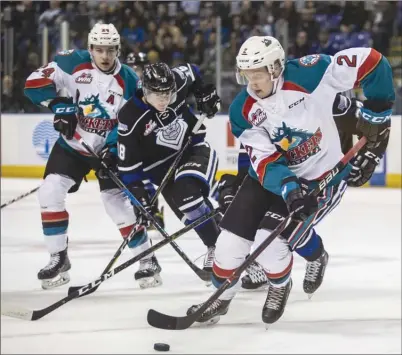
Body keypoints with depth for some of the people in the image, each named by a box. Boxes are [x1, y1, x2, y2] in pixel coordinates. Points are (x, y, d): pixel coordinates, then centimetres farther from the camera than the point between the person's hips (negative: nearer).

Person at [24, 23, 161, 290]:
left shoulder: (129, 81, -13)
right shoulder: (73, 63, -14)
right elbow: (36, 82, -12)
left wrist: (113, 147, -23)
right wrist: (58, 105, -22)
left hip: (109, 150, -1)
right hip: (72, 145, 1)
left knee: (118, 202, -10)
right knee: (50, 192, -13)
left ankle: (146, 258, 6)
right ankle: (58, 259, -1)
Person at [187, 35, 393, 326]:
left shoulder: (308, 75, -26)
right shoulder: (242, 112, -13)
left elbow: (372, 61, -24)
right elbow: (265, 162, -18)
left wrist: (376, 116, -18)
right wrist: (289, 189, -37)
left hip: (324, 176, -4)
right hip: (274, 174, 5)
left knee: (270, 239, -19)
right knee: (233, 236, -3)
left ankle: (280, 287, 14)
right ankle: (222, 296, 24)